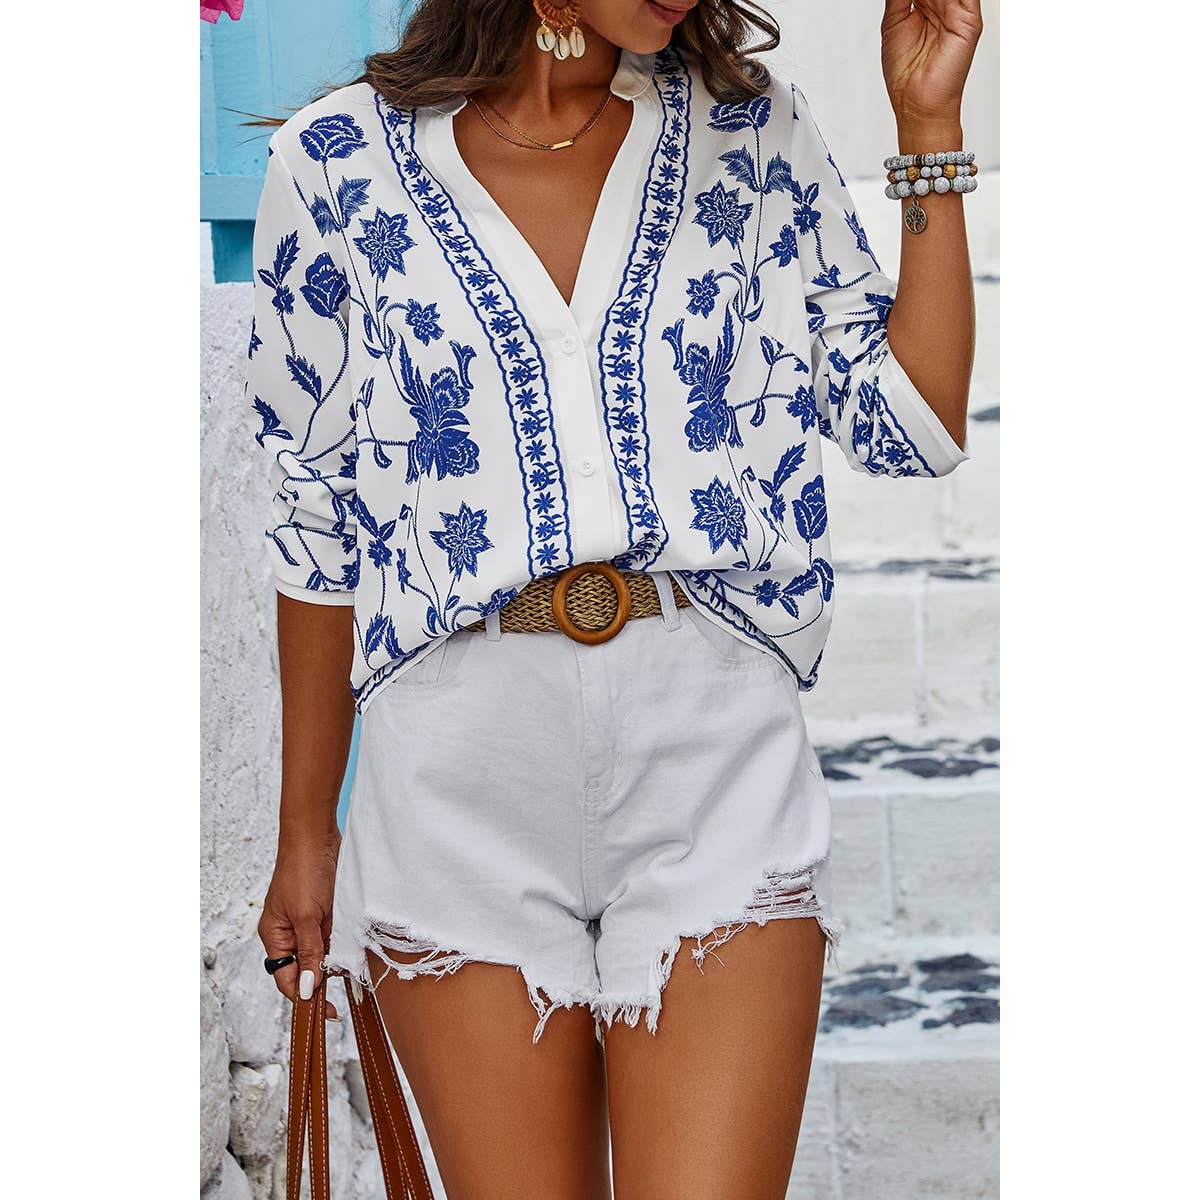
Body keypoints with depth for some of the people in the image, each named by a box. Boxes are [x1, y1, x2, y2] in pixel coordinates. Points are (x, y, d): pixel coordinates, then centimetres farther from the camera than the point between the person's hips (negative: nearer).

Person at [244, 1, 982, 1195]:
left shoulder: (752, 129, 8)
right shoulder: (341, 161, 3)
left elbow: (913, 425, 5)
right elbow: (320, 516, 9)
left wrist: (928, 123, 2)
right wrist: (306, 826, 12)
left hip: (716, 747, 1)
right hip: (462, 775, 0)